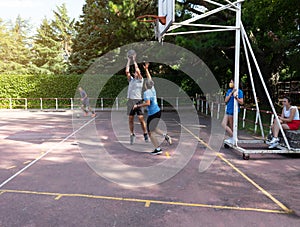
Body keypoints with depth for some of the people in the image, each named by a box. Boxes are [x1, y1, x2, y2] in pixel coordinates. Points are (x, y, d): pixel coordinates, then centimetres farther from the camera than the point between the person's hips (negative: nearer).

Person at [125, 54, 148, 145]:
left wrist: (134, 60, 0)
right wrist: (128, 61, 9)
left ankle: (145, 134, 6)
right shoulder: (131, 80, 18)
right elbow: (127, 71, 7)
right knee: (130, 119, 4)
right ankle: (132, 135, 14)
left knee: (141, 119, -7)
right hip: (130, 101, 4)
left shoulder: (140, 80, 6)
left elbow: (137, 70, -7)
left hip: (138, 100, -4)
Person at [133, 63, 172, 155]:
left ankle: (158, 149, 4)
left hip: (152, 114, -8)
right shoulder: (153, 89, 7)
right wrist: (146, 69, 30)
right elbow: (149, 79, 22)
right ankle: (165, 135, 7)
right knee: (153, 128, 26)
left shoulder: (146, 92, -15)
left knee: (150, 132, 3)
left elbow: (147, 103, -27)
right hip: (158, 112, 8)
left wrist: (137, 105, -17)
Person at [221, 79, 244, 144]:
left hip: (234, 111, -7)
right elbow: (226, 100, 1)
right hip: (228, 111, 7)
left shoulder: (239, 91, -6)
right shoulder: (229, 91, 12)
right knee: (223, 124, 2)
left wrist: (236, 97, -25)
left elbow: (241, 102, -9)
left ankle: (232, 138, 16)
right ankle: (232, 138, 12)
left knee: (231, 127, 0)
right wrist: (231, 93, -9)